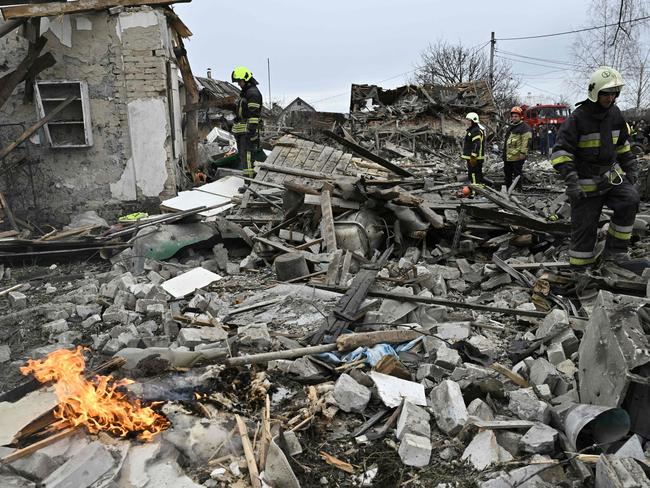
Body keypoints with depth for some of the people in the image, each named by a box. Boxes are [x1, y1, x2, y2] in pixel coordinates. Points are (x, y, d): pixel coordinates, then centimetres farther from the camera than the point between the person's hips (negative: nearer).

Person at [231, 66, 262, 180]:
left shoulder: (253, 93, -10)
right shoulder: (244, 92, 23)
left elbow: (254, 114, -19)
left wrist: (251, 130, -24)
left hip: (248, 130, -11)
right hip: (241, 131, 11)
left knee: (247, 155, -15)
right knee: (242, 155, 14)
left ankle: (249, 177, -15)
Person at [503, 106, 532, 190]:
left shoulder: (525, 127, -8)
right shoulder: (510, 127, 21)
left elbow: (526, 141, -15)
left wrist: (523, 152, -21)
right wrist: (504, 153, 26)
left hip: (517, 156, -9)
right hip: (508, 157, 9)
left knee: (517, 174, -6)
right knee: (507, 173, 16)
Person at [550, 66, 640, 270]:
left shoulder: (615, 114, 5)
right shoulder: (578, 117, -15)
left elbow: (623, 144, 20)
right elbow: (561, 151, -18)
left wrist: (630, 167, 15)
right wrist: (571, 179, -27)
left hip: (611, 175, 5)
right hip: (586, 182, -5)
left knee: (630, 199, -17)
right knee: (585, 225, -1)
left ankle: (614, 250, -5)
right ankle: (579, 263, 14)